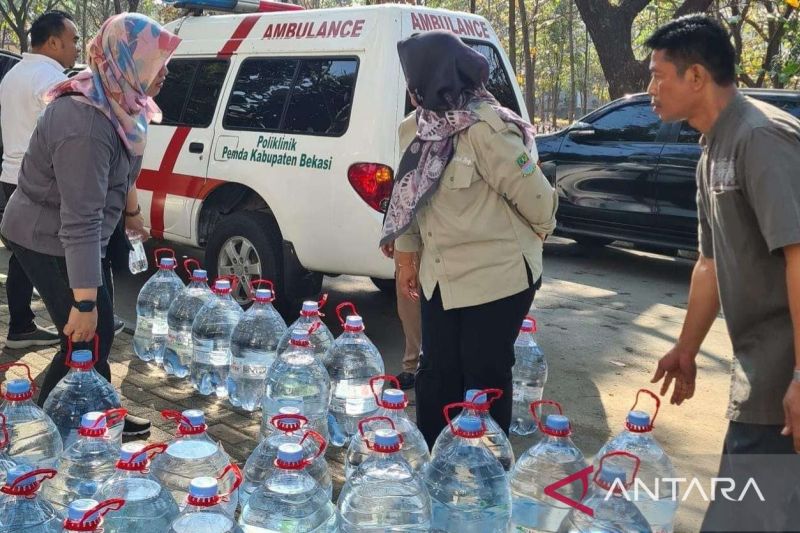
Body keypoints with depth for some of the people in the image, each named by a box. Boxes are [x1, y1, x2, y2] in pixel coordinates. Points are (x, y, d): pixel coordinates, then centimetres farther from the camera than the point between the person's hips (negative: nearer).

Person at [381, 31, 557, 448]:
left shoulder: (486, 129, -21)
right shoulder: (419, 129, 4)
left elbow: (534, 195, -16)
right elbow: (408, 195, 12)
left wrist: (540, 232, 3)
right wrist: (407, 255, 13)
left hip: (496, 276, -7)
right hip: (441, 276, 7)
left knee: (485, 378, 5)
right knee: (435, 373, 14)